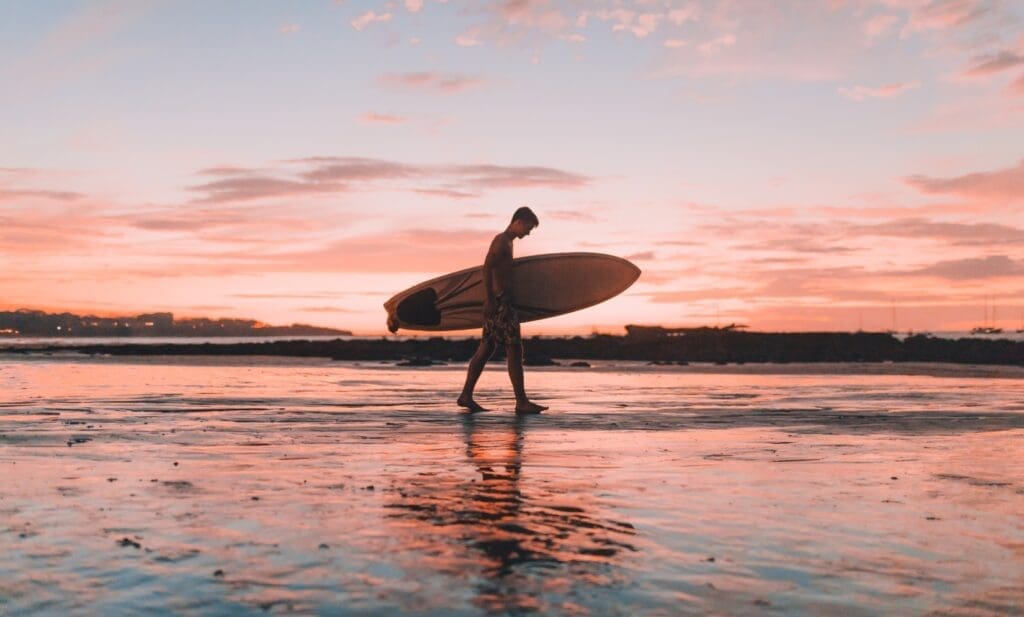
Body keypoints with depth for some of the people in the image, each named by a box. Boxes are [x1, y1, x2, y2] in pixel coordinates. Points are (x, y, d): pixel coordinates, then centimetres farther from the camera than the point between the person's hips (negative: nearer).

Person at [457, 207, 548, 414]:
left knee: (485, 349, 9)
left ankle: (466, 395, 11)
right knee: (514, 350, -8)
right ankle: (521, 401, -6)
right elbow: (487, 269, -20)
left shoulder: (506, 242, 20)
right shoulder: (501, 240, -10)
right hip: (500, 302, -10)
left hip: (503, 302, 10)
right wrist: (490, 300, -23)